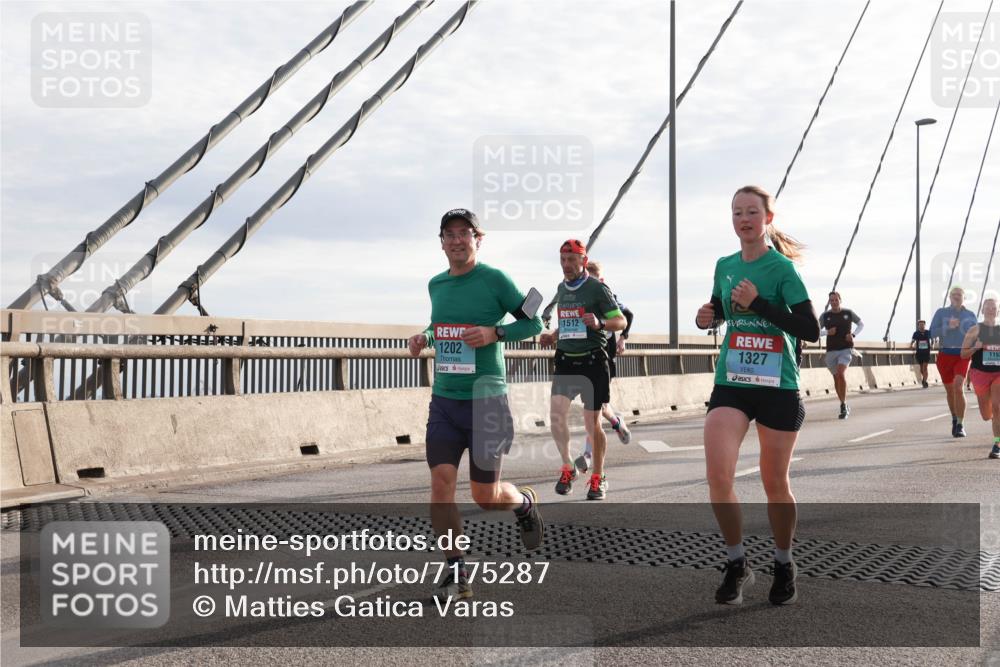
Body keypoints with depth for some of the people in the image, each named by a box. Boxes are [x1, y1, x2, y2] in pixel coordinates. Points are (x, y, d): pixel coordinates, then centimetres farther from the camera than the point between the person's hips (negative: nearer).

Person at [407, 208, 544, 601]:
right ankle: (456, 573, 3)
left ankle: (526, 501, 39)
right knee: (440, 483, -9)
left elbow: (534, 322, -3)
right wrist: (423, 338, 5)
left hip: (486, 399, -4)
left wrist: (495, 333, -18)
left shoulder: (494, 279, -7)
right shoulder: (436, 284, 9)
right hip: (444, 400, 4)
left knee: (486, 496, 3)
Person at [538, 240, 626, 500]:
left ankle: (598, 478, 18)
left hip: (592, 361, -5)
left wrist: (600, 324, -25)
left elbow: (621, 321, -6)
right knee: (556, 413, -13)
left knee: (592, 424, 1)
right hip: (565, 361, 5)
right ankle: (567, 467, 5)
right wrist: (552, 336, 8)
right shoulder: (561, 288, 13)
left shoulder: (597, 288, -6)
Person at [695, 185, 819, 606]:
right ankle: (736, 564, 7)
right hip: (731, 383, 4)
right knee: (718, 476, -13)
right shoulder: (725, 266, 8)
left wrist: (759, 303, -19)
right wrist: (707, 318, 2)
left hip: (778, 387, -3)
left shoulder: (782, 268, -7)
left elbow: (811, 330, -13)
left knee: (775, 484, 7)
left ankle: (783, 566, 30)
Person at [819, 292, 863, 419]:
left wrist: (853, 334, -4)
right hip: (831, 350, 3)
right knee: (836, 378, 9)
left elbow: (861, 324, 14)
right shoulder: (825, 316, 2)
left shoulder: (848, 313, 1)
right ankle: (844, 407, 25)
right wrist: (827, 332, -13)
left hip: (846, 349, -2)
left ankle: (843, 405, -17)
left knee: (841, 373, -23)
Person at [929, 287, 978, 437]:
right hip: (944, 355, 1)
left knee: (958, 387, -21)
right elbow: (932, 333, -3)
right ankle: (955, 419, 35)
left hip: (962, 355, -1)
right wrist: (948, 327, -16)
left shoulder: (970, 315, 7)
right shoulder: (941, 313, 5)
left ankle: (960, 425, -16)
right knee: (949, 390, 12)